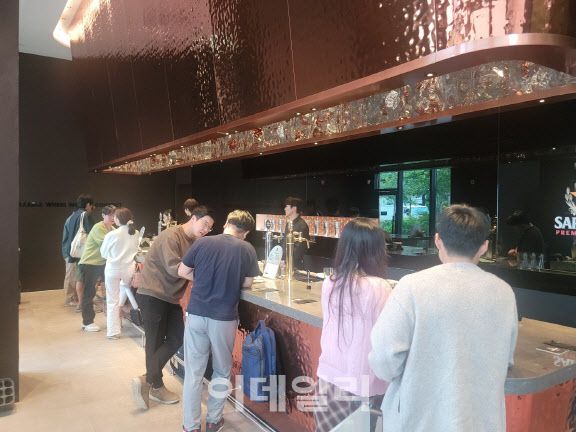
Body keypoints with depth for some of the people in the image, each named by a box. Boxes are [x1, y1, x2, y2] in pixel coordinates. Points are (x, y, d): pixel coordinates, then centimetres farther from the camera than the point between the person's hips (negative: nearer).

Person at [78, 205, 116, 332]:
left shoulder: (112, 229, 8)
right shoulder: (98, 228, -18)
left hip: (101, 263, 8)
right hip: (88, 264, -8)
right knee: (89, 293, -1)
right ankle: (87, 323, 9)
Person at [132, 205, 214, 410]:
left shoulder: (195, 242, 9)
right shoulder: (171, 235, -18)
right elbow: (174, 268, -27)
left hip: (170, 298, 9)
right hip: (153, 296, -9)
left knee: (176, 339, 7)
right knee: (155, 342, 2)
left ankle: (148, 380, 16)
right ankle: (156, 386, 14)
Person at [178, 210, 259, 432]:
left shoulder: (202, 242, -4)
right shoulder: (246, 249, -7)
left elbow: (182, 272, 4)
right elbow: (247, 283, 2)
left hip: (196, 314, 1)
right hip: (224, 319, -1)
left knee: (193, 372, 13)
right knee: (221, 371, 19)